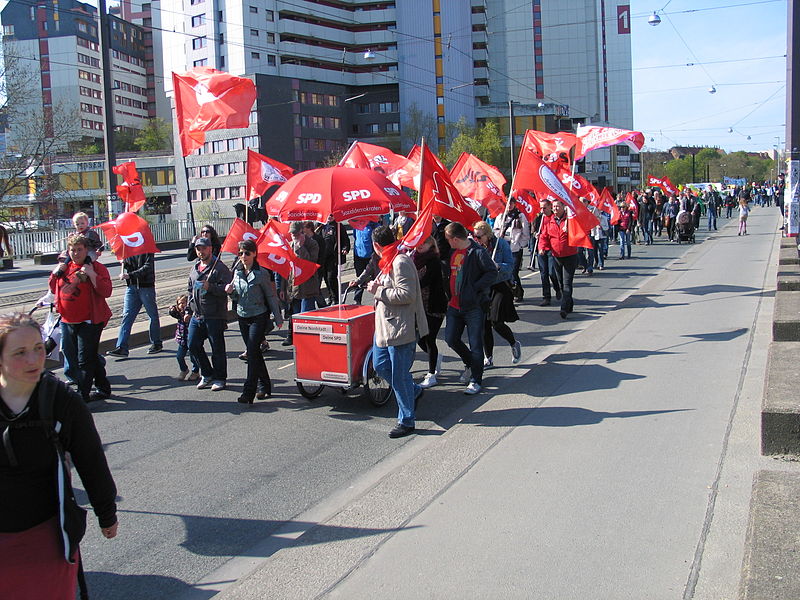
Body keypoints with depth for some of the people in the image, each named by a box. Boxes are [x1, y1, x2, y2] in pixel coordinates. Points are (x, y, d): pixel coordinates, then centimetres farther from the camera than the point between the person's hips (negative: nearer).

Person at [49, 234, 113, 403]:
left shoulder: (96, 268, -6)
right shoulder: (65, 267, 12)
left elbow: (106, 291, -17)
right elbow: (54, 289, 20)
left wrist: (92, 274, -24)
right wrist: (55, 273, 4)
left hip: (89, 322, -7)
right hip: (67, 321, 7)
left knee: (85, 360, -5)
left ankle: (82, 395, 2)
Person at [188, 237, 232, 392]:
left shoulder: (220, 267, -6)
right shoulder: (194, 268, 16)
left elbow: (226, 289, -15)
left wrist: (210, 287, -29)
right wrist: (190, 308, 17)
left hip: (215, 316, -7)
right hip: (196, 315, 7)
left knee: (217, 348, 1)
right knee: (193, 345, 8)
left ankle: (220, 378, 14)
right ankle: (207, 374, 24)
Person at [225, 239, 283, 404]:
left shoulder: (261, 273, -9)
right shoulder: (237, 272, 7)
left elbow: (271, 296, -4)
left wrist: (278, 318, -3)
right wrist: (230, 291, -7)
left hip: (259, 317, -6)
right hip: (243, 317, 6)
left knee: (252, 352, -12)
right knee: (254, 352, 12)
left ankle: (249, 392, -12)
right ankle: (264, 386, 25)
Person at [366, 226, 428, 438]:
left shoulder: (401, 262, -19)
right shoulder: (389, 261, 13)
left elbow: (406, 295, -26)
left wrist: (378, 291, -18)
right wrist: (378, 287, 5)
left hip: (400, 329, -11)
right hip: (385, 326, 11)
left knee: (400, 376, -1)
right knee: (380, 365, 19)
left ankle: (406, 421, 12)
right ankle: (413, 391, 36)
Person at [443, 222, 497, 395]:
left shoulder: (477, 252, -14)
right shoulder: (452, 251, 8)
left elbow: (492, 273, -17)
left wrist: (474, 288, -19)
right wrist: (449, 295, 11)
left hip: (474, 306, -7)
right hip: (454, 305, 7)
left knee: (476, 344, 1)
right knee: (451, 339, 9)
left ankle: (476, 380, 13)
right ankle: (470, 364, 34)